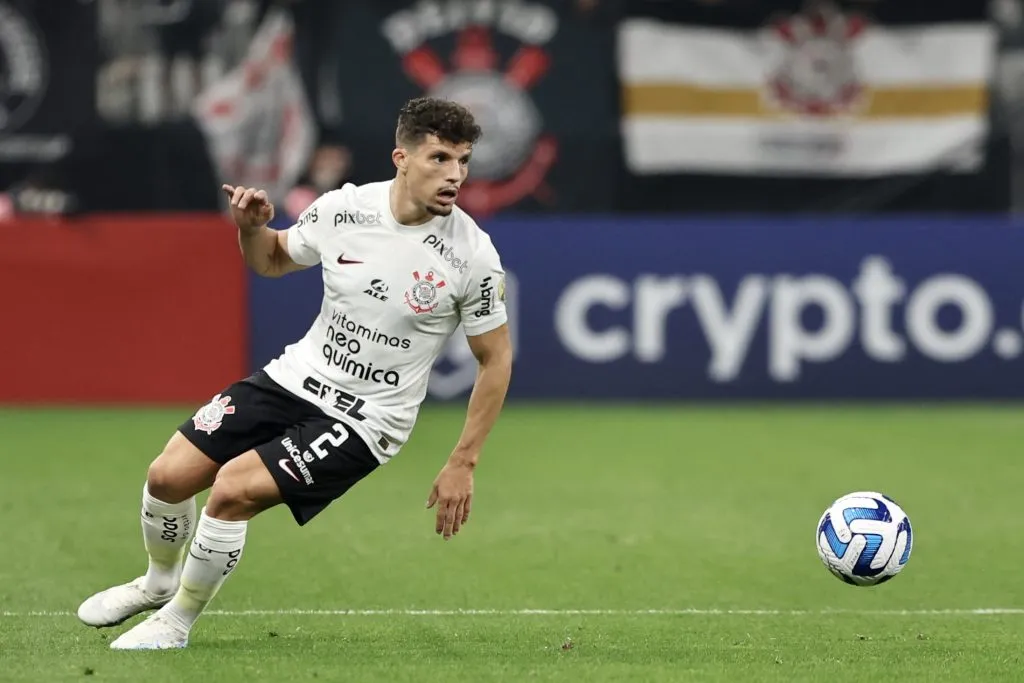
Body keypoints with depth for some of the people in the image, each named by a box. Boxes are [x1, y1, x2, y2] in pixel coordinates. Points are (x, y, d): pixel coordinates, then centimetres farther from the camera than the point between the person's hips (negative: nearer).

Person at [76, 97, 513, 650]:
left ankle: (177, 619, 3)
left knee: (233, 490, -22)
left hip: (366, 418, -4)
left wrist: (462, 465, -7)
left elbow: (497, 360, -5)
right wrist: (251, 227, -12)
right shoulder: (343, 209, -8)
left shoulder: (473, 255, -18)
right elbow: (272, 260, 12)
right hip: (296, 376, 4)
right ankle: (160, 581, 30)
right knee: (168, 476, -3)